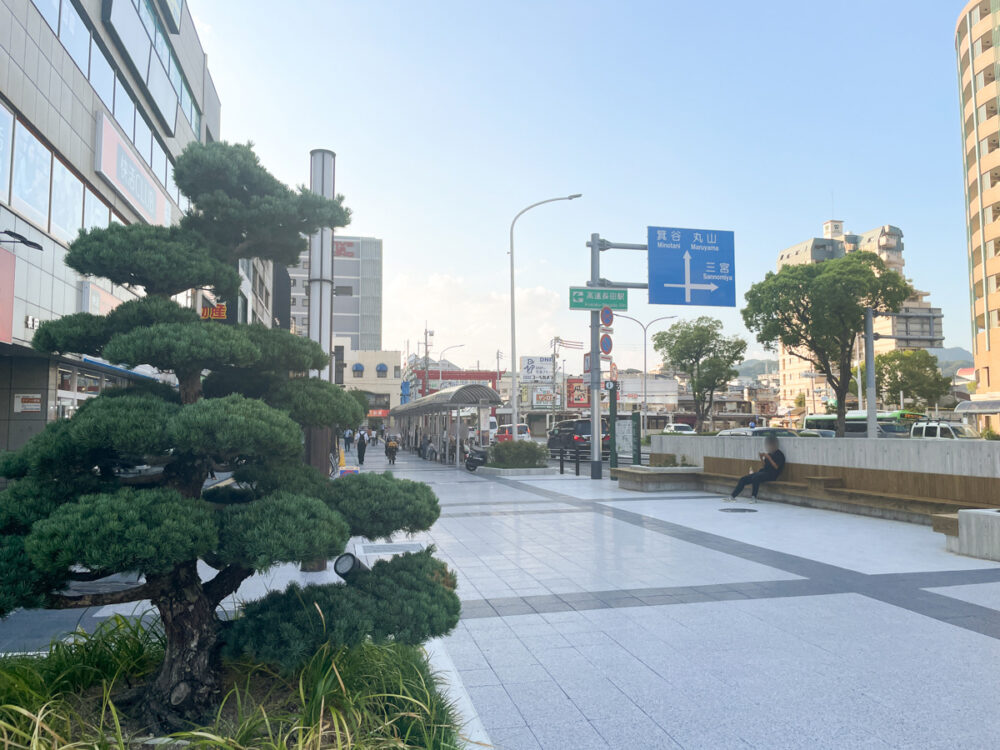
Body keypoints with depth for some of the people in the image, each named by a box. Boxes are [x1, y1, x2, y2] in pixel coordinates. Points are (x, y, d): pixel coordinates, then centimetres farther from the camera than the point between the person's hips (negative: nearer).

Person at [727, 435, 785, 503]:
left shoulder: (779, 455, -2)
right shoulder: (769, 454, 21)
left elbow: (776, 467, -14)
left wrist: (768, 458, -17)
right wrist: (761, 458, 4)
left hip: (772, 474, -8)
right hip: (763, 472, 8)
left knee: (755, 478, -38)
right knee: (743, 479, -8)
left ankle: (753, 497, -31)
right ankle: (733, 496, -9)